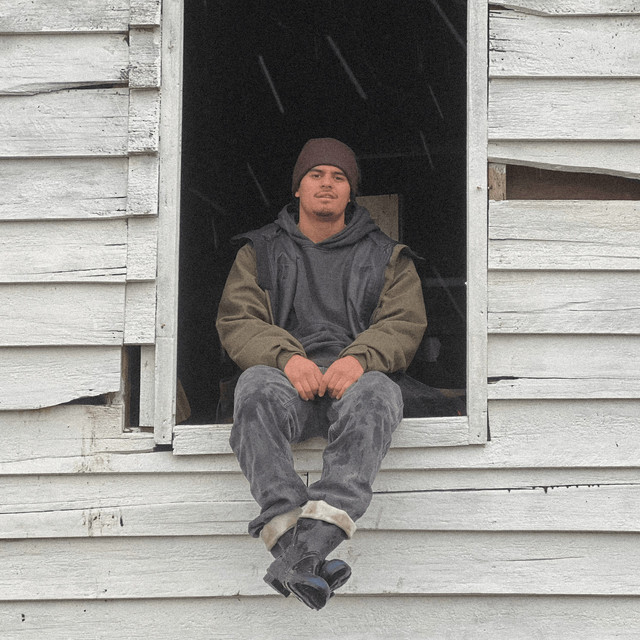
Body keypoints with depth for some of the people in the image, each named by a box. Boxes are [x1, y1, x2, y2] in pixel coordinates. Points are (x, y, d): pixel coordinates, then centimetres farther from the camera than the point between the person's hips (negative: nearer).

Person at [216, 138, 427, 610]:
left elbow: (405, 323, 7)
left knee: (374, 394, -38)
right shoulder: (261, 251, 22)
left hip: (356, 376, 0)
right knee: (256, 387, -37)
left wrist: (359, 358, -16)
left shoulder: (386, 256, 22)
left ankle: (303, 550, -55)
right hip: (288, 377, 1)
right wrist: (287, 357, -15)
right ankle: (287, 533, -52)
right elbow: (237, 321, 8)